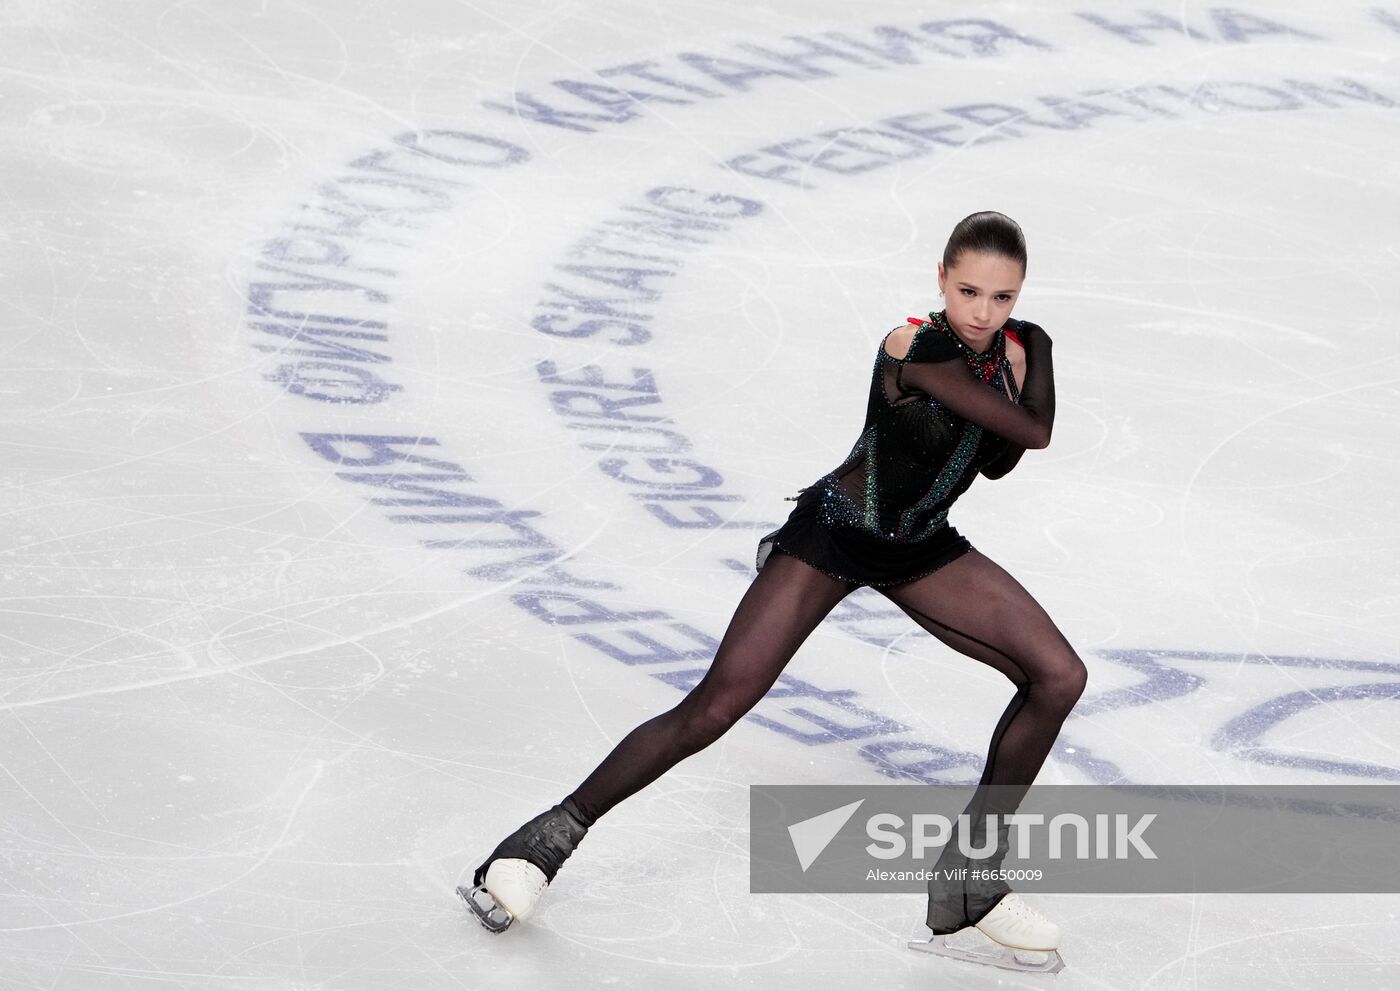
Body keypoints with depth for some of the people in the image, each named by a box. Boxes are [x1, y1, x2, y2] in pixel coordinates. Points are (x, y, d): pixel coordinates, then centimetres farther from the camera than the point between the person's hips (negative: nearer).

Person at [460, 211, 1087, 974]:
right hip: (830, 537, -7)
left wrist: (1018, 351, -9)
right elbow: (1036, 433, -29)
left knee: (1058, 678, -5)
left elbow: (998, 460, 3)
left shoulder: (1006, 346, -6)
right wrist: (1037, 347, -13)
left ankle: (967, 887, 4)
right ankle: (553, 834, 2)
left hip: (920, 550, 7)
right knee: (713, 709, -14)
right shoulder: (918, 350, -29)